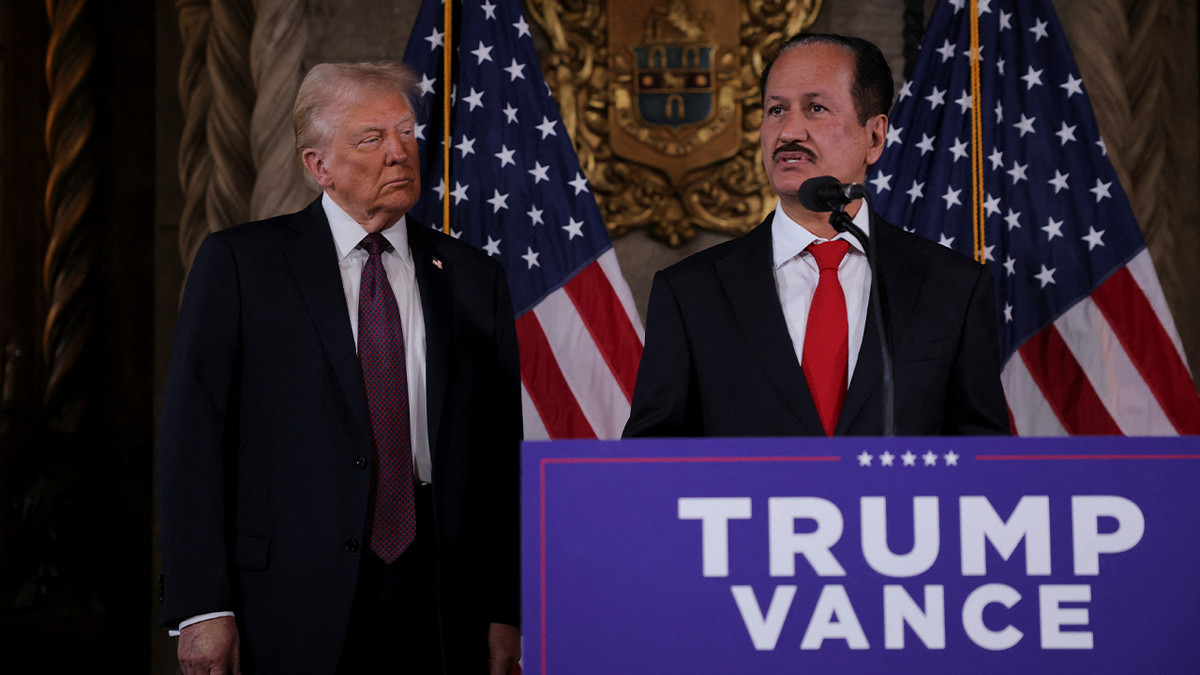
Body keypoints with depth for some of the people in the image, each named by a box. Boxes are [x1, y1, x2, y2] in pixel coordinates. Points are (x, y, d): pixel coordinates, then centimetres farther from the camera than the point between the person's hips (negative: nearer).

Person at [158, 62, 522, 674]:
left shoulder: (473, 278, 11)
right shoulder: (237, 263, 2)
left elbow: (502, 453, 10)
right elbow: (193, 436, -3)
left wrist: (503, 611, 4)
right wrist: (202, 607, -10)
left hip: (438, 613, 3)